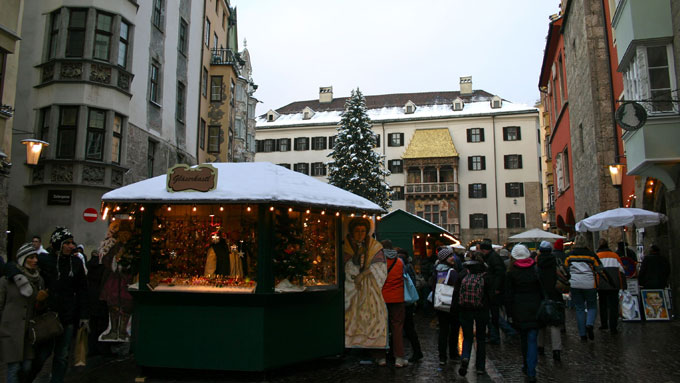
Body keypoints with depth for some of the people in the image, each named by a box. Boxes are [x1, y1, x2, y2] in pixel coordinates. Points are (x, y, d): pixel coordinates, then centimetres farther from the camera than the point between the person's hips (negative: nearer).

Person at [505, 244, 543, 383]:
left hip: (519, 310, -1)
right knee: (532, 340, 0)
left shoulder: (512, 273, -6)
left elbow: (508, 295, -4)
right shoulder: (536, 270, -1)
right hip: (535, 309, 1)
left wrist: (510, 312, 3)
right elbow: (543, 291, 4)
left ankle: (527, 365, 29)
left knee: (523, 339, 17)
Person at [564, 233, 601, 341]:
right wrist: (598, 285, 12)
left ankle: (583, 335, 6)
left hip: (574, 285, 2)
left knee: (579, 309, 8)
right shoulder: (591, 255, -2)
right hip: (589, 285, -1)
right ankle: (589, 324, -14)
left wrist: (567, 285, 16)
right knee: (592, 307, 13)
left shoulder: (569, 255, 3)